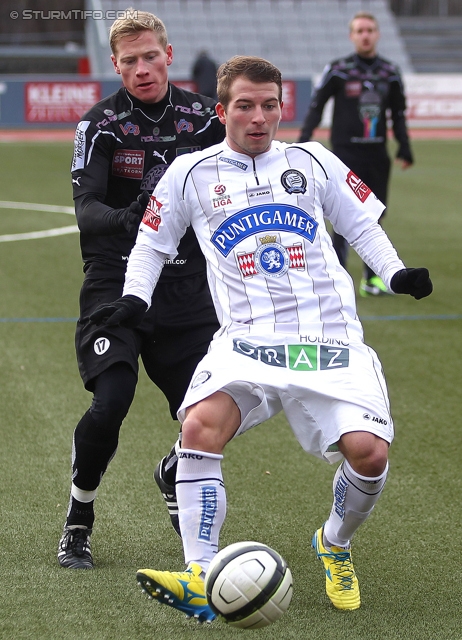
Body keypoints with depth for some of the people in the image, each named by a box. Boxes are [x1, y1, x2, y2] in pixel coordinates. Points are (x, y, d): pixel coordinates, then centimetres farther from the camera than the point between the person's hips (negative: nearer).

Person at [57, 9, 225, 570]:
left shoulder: (203, 117, 3)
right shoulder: (101, 124, -7)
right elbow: (86, 209, -18)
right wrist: (125, 220, -38)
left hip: (187, 291, 3)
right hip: (116, 285, -3)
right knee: (110, 403, -22)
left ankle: (172, 477, 34)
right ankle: (77, 522, 2)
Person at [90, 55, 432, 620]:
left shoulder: (313, 162, 12)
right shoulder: (192, 173, 10)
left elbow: (361, 225, 20)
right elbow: (152, 242, 21)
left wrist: (396, 272, 5)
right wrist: (133, 299, 6)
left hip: (330, 337, 1)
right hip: (247, 340, 0)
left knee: (368, 451, -19)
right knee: (200, 425, -30)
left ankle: (335, 545, 16)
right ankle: (201, 580, -28)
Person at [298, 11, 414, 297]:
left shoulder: (390, 72, 7)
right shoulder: (339, 70, -4)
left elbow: (398, 114, 17)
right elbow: (316, 106, -1)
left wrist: (404, 149, 12)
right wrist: (303, 143, -10)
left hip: (377, 155, 4)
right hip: (346, 153, -4)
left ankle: (371, 278, 16)